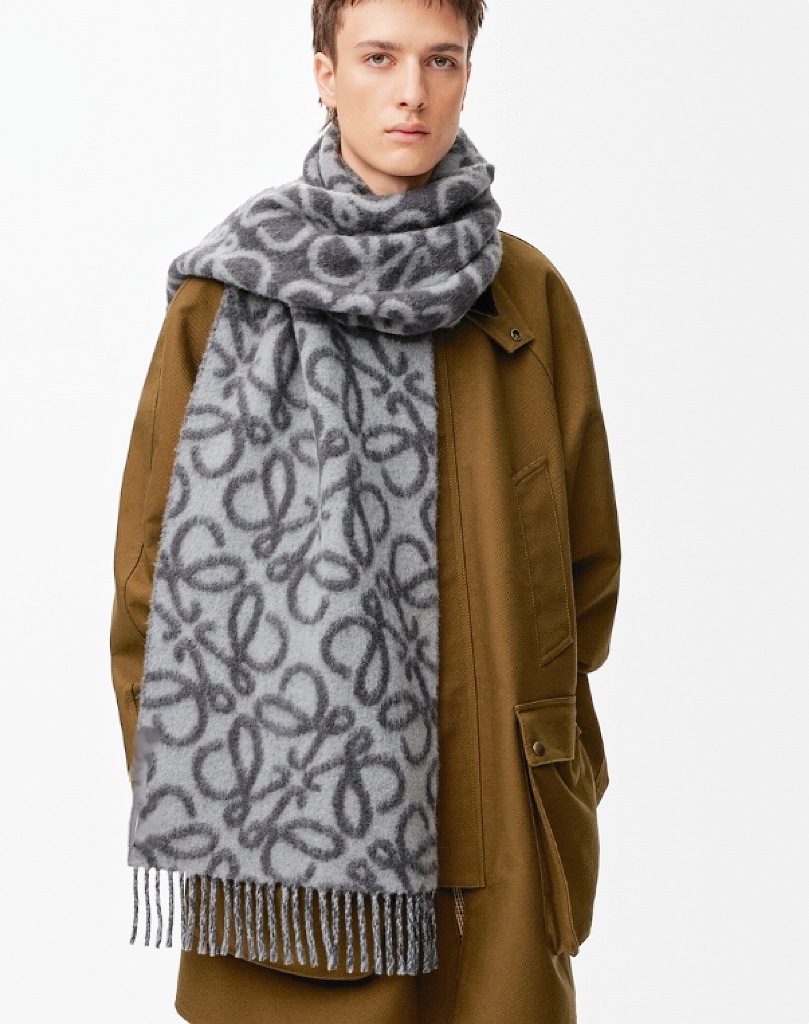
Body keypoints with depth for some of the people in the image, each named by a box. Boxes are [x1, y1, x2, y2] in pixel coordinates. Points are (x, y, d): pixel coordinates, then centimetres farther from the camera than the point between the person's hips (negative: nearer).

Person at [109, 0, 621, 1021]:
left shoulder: (529, 294, 6)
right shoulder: (228, 295, 2)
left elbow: (585, 558, 11)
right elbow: (151, 561, 4)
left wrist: (548, 756, 6)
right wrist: (176, 790, 0)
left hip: (488, 819, 2)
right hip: (276, 812, -1)